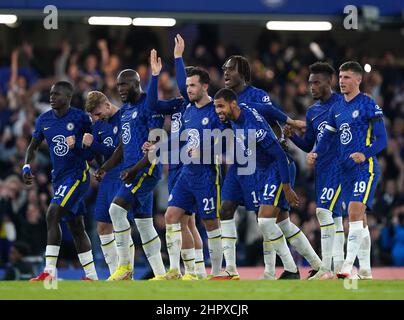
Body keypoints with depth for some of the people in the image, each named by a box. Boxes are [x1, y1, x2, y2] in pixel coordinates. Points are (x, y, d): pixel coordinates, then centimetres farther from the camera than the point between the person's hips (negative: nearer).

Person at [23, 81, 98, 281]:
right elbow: (33, 146, 16)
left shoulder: (80, 118, -8)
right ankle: (91, 276, 17)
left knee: (52, 215, -20)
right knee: (76, 227, 10)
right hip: (59, 177, 7)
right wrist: (26, 167, 3)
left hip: (77, 174, -7)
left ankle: (50, 272, -23)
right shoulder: (44, 120, 7)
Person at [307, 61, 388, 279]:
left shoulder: (368, 105, -7)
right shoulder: (336, 109, 14)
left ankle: (347, 267, -23)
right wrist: (315, 154, -8)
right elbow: (326, 138, 13)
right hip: (345, 170, 7)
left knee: (355, 213, -19)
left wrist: (365, 154, -27)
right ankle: (365, 269, 17)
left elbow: (382, 139, -9)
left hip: (365, 168, -7)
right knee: (358, 219, 11)